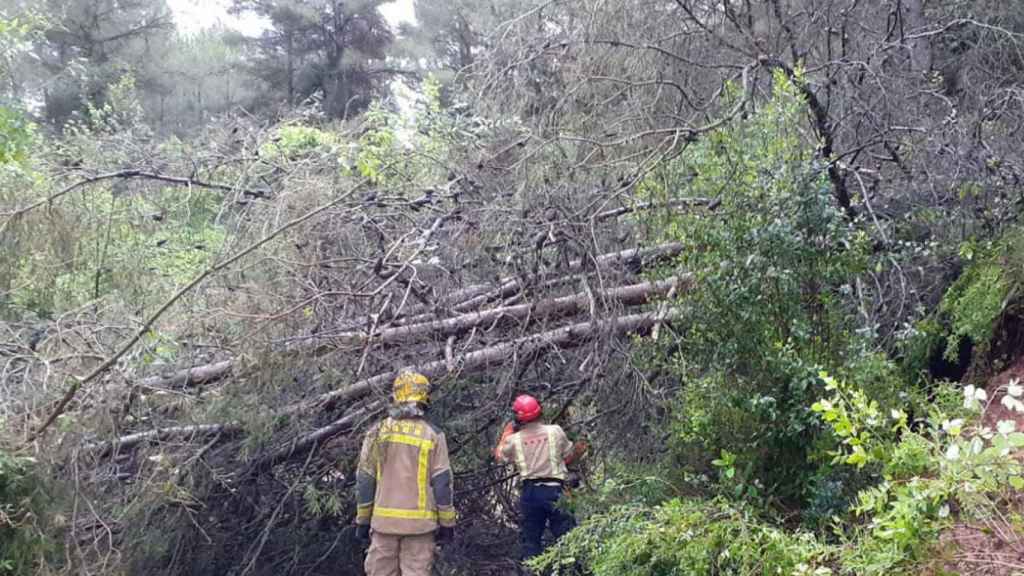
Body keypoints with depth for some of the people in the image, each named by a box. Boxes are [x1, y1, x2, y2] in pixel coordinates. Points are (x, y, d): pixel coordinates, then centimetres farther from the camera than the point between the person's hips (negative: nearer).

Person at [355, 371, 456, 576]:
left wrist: (363, 521, 12)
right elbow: (441, 483, -4)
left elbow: (364, 481, 4)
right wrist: (447, 523, 4)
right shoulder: (432, 435, -4)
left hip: (384, 520, 2)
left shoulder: (377, 433, 2)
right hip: (419, 522, -2)